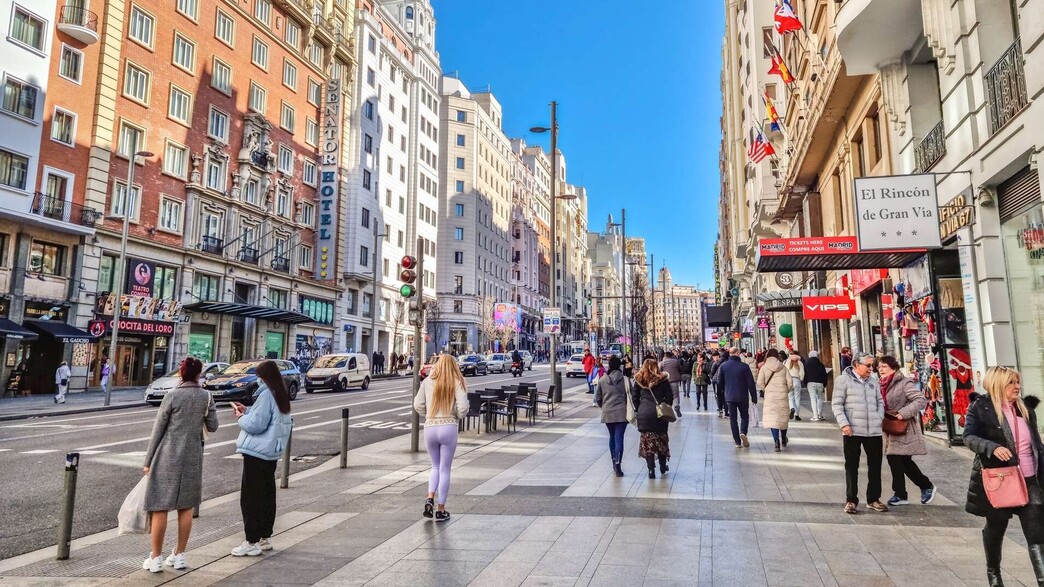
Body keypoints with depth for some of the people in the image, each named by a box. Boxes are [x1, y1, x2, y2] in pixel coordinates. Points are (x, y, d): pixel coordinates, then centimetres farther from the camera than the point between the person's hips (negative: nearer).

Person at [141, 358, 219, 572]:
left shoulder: (173, 395, -9)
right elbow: (212, 427, 4)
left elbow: (158, 429, -5)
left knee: (160, 507, 6)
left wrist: (148, 460, 2)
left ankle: (156, 558, 12)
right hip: (192, 456, 3)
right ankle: (180, 555, 20)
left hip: (168, 456, -3)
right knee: (186, 507, 12)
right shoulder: (206, 397, -1)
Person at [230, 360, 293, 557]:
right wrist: (247, 410, 12)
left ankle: (252, 542, 4)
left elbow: (256, 424, -20)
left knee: (251, 497, -1)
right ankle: (265, 537, 25)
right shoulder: (280, 395, 10)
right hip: (271, 452, 9)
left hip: (257, 452, -9)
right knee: (267, 495, 15)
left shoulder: (266, 395, -18)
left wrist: (241, 417, -3)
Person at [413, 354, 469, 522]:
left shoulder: (427, 382, 2)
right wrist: (456, 417, 6)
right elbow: (463, 407, -13)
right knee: (445, 469, 9)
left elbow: (418, 404, 1)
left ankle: (430, 498, 3)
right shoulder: (456, 383, -4)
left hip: (429, 428, 2)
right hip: (448, 428, -2)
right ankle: (441, 510, 14)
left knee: (435, 467, 21)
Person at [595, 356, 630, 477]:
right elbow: (630, 396, -4)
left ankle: (614, 463, 27)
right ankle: (617, 464, -13)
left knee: (612, 437, 18)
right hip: (621, 413, -2)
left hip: (607, 413, 2)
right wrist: (629, 410, 12)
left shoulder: (602, 380, -1)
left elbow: (597, 398, 3)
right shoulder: (625, 380, -6)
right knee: (619, 438, -3)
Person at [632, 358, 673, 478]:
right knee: (661, 439, 16)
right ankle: (663, 466, 27)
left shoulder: (639, 380, 1)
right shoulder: (662, 379, -2)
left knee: (647, 440, 6)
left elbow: (634, 397, 4)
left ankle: (651, 469, 1)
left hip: (644, 414, 0)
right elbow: (669, 396, -1)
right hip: (660, 414, 0)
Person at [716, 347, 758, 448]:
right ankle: (743, 432, -11)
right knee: (744, 416, 15)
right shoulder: (744, 366, -9)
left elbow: (720, 383, 1)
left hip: (729, 397, 1)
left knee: (733, 418, 8)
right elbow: (751, 383, -6)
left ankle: (737, 442, 6)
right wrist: (754, 397, 2)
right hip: (742, 397, -1)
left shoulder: (723, 366, -3)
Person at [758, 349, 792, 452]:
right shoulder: (783, 367, 2)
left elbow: (759, 383, -10)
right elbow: (789, 382, -4)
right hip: (782, 395, 2)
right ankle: (783, 441, 29)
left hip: (770, 396, -2)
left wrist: (765, 390, 6)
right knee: (783, 417, 16)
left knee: (772, 418, -3)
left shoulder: (764, 367, -3)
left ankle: (776, 441, -20)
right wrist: (786, 391, 11)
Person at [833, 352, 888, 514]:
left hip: (874, 431, 5)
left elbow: (880, 403, 19)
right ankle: (851, 500, 13)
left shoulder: (873, 382, 12)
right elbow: (837, 404, -5)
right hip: (852, 431, -4)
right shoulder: (843, 380, -3)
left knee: (875, 466, 10)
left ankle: (873, 499, 24)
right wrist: (844, 424, -14)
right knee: (851, 466, 4)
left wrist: (879, 420, 5)